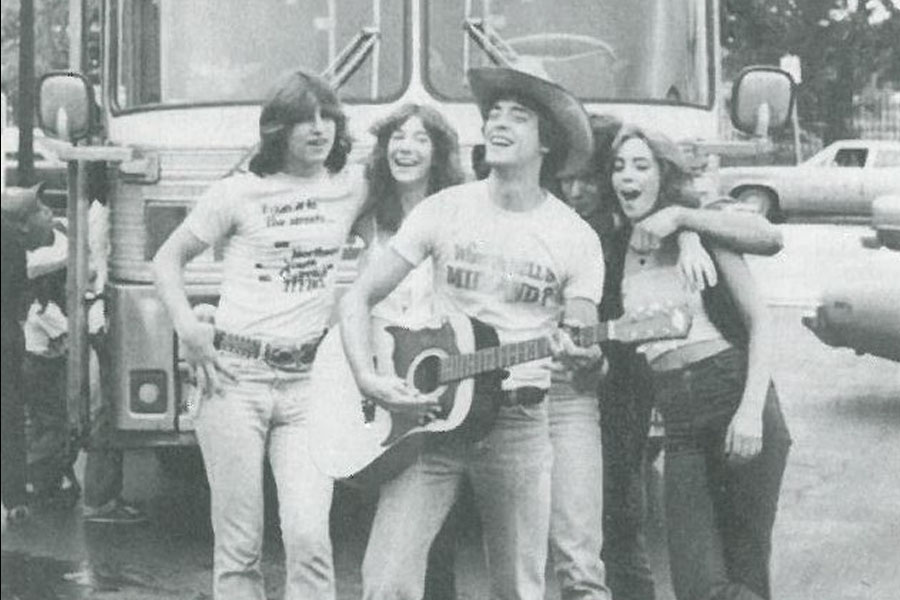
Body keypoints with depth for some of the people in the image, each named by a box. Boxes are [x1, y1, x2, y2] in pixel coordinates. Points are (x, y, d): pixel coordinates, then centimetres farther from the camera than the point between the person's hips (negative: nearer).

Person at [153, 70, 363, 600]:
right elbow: (168, 260, 9)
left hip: (308, 382, 1)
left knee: (309, 537, -12)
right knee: (239, 545, 2)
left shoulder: (351, 191, 7)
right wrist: (188, 330, -6)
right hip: (235, 376, -1)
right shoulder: (238, 194, 1)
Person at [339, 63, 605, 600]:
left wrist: (583, 355, -22)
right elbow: (358, 300, 4)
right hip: (429, 412, 0)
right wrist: (370, 379, -13)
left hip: (519, 422, 0)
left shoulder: (575, 238, 3)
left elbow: (588, 356, 3)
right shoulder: (445, 210, 3)